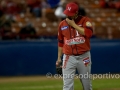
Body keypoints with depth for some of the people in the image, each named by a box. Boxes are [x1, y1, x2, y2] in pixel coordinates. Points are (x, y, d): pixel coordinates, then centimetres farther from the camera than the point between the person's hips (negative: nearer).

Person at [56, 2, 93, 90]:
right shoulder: (62, 24, 7)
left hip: (84, 57, -1)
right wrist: (59, 58, 13)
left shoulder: (85, 20, -3)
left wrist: (73, 24, -18)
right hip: (68, 58, 1)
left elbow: (89, 33, -22)